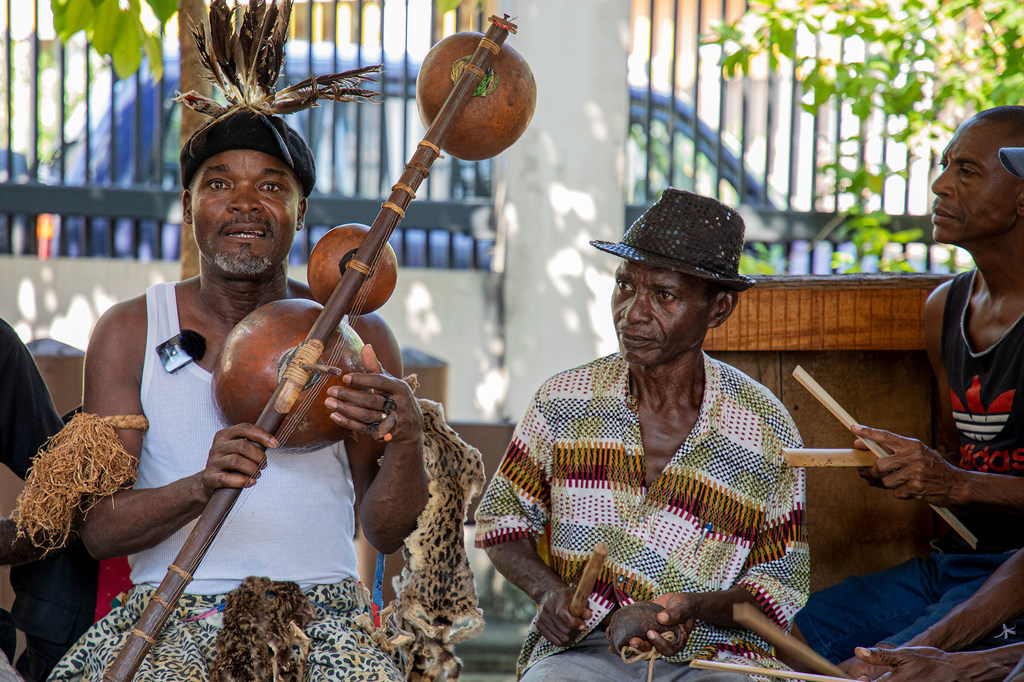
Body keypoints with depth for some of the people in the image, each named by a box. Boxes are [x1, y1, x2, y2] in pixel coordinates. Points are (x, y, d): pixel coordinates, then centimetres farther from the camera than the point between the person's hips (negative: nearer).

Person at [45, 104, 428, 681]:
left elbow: (386, 532, 7)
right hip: (172, 617, -1)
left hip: (324, 618, 1)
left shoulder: (358, 336, 8)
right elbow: (97, 529, -1)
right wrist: (200, 488, -20)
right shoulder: (128, 333, 5)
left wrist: (406, 438, -13)